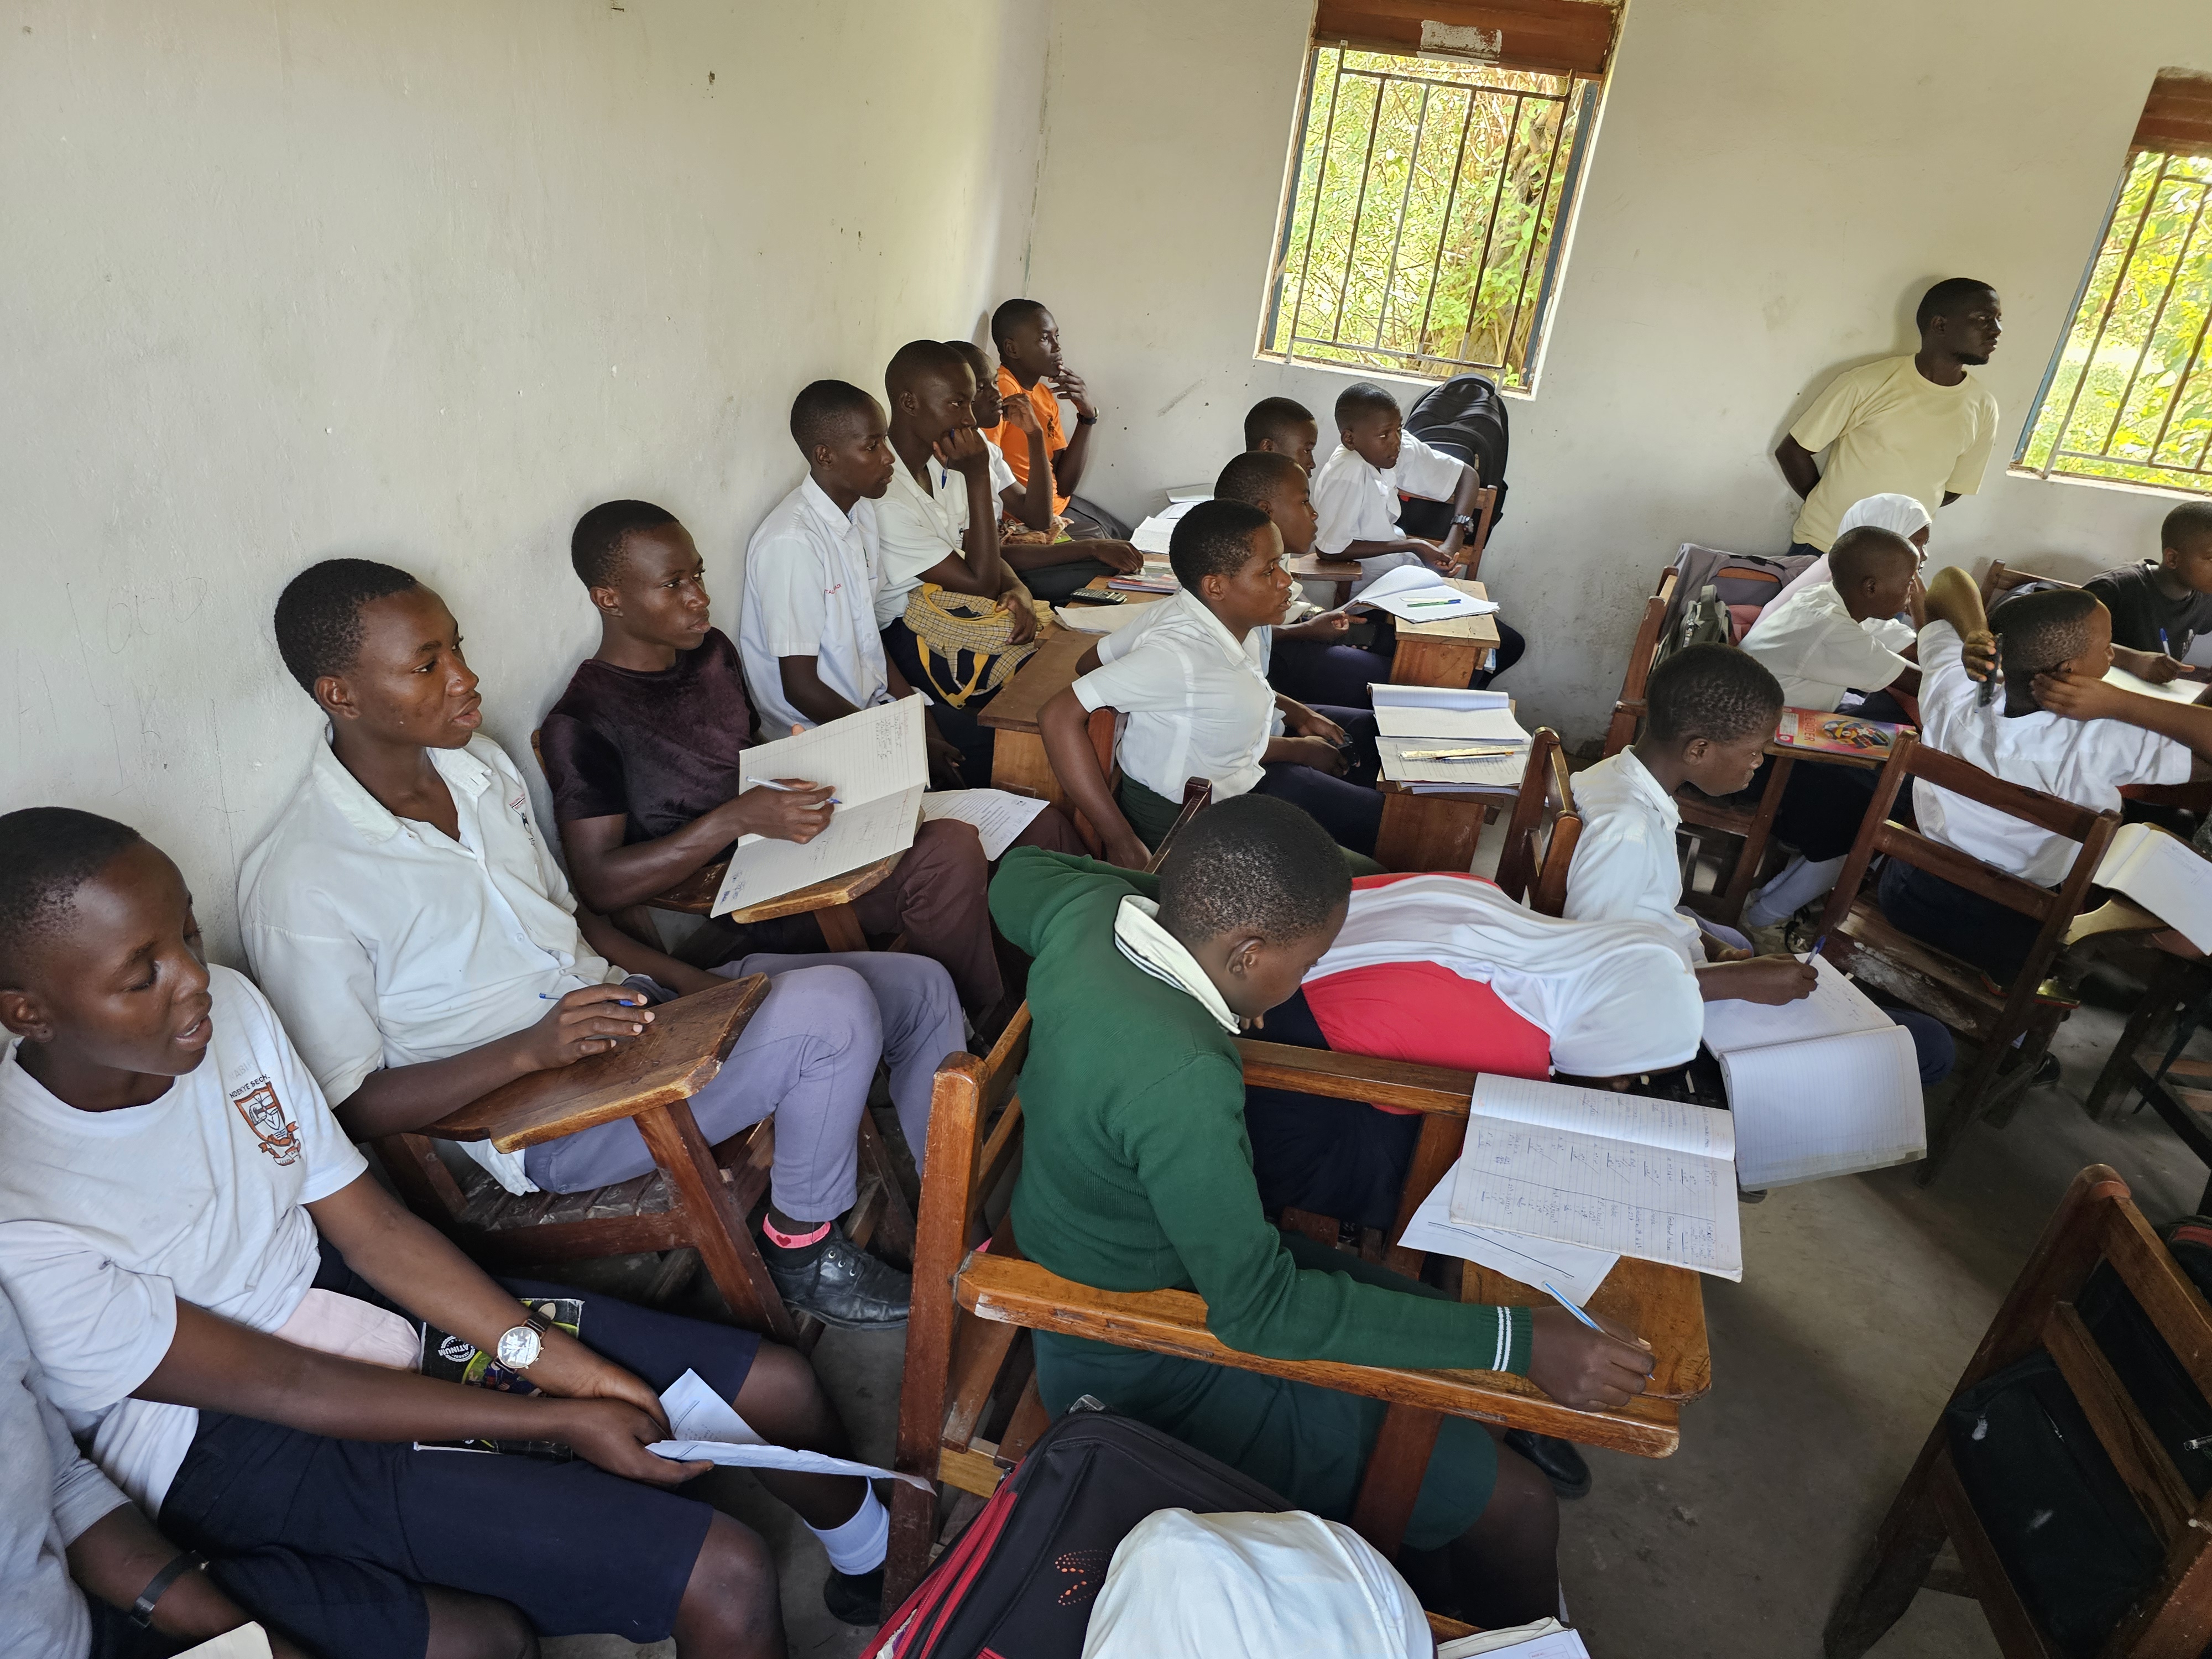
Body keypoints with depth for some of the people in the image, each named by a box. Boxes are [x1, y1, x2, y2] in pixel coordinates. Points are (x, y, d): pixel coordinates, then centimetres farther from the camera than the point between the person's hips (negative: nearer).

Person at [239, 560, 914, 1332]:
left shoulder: (481, 764, 5)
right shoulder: (297, 884, -18)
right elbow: (348, 1105, -15)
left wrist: (690, 978, 1)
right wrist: (532, 1049, -26)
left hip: (622, 1003, 8)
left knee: (920, 982, 1)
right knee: (833, 1008, -27)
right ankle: (803, 1247, -3)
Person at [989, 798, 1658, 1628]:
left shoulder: (1085, 905, -12)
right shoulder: (1179, 1079, -37)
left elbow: (1018, 872, 13)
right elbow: (1259, 1310, -29)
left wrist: (1176, 892, 6)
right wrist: (1516, 1341, -25)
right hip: (1147, 1368, -9)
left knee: (1450, 1325, 15)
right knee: (1516, 1507, -6)